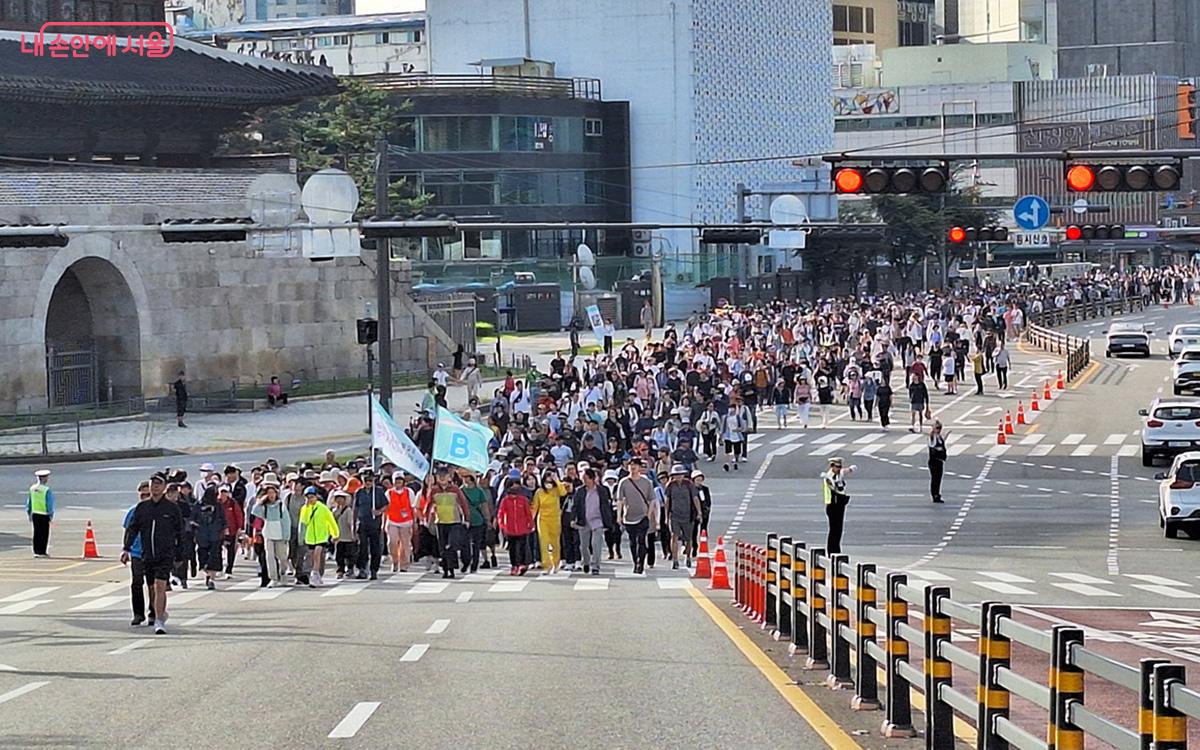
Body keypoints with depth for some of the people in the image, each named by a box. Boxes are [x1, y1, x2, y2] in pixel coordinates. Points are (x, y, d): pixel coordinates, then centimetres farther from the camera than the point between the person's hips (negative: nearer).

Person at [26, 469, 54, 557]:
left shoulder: (32, 488, 2)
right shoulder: (47, 490, -15)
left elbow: (29, 502, 9)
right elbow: (50, 504, -12)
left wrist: (29, 513, 19)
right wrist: (51, 515, -2)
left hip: (35, 514, 5)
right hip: (44, 515, -5)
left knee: (36, 533, 11)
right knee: (44, 533, 2)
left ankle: (36, 552, 13)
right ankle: (42, 552, 2)